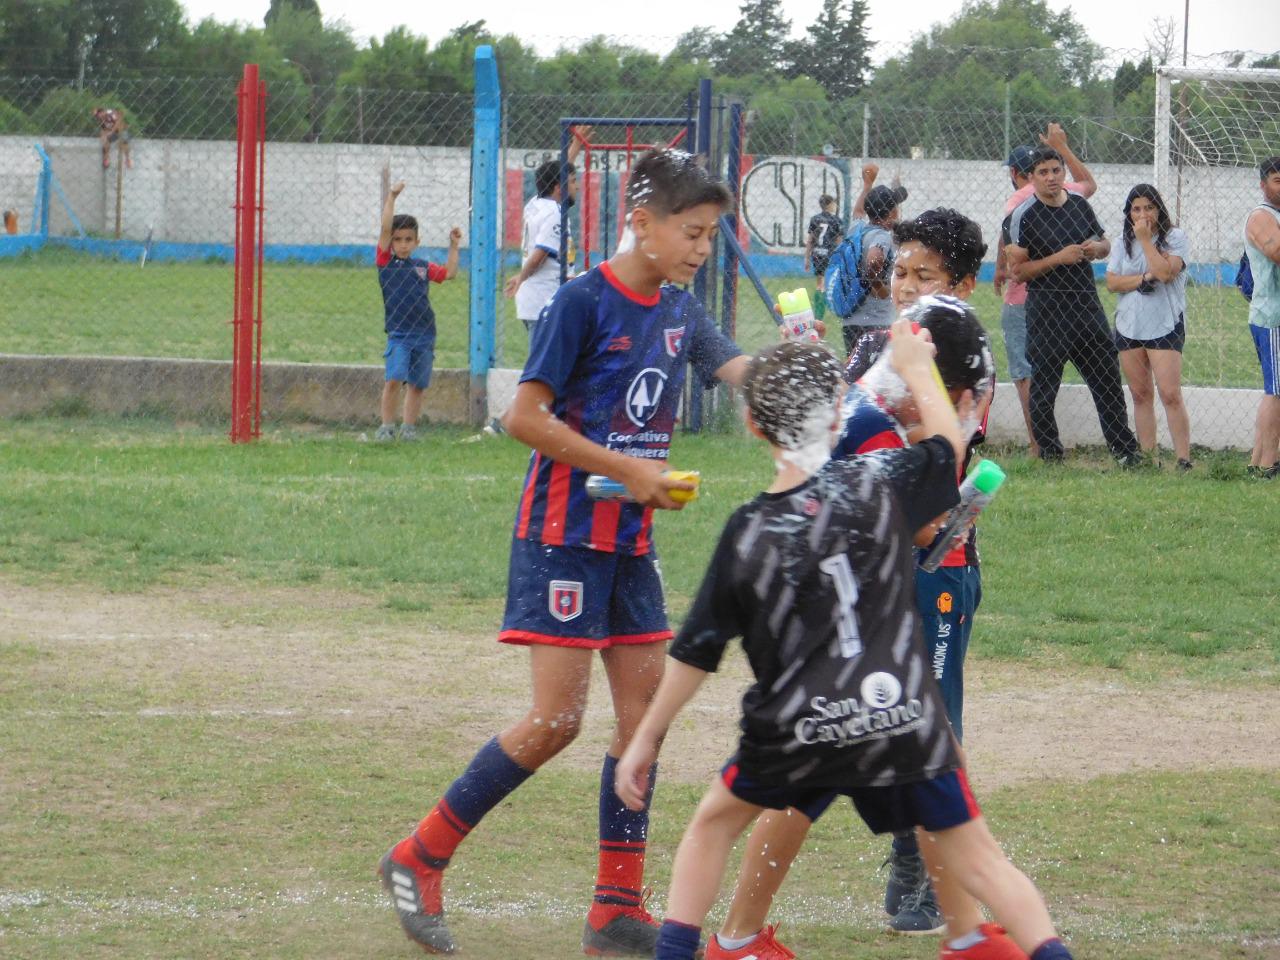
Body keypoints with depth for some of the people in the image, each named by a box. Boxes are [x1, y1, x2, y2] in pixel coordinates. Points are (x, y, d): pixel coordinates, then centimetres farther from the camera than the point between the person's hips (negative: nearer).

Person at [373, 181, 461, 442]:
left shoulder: (423, 267, 12)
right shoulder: (386, 261, 1)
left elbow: (449, 273, 24)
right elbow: (385, 228, -7)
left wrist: (454, 246, 18)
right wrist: (392, 197, -10)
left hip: (425, 333, 4)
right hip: (399, 334, -4)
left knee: (417, 384, 8)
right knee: (394, 379, -17)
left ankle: (409, 427, 20)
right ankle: (386, 426, -8)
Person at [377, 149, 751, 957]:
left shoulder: (679, 310, 9)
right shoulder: (585, 301, -13)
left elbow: (744, 373, -3)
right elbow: (524, 417, -15)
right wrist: (629, 469, -16)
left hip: (630, 538, 8)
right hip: (565, 532, -8)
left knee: (647, 707, 4)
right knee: (557, 720, -10)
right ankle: (419, 860, 4)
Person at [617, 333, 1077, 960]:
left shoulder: (748, 532, -2)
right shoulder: (879, 484, -2)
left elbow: (697, 651, 2)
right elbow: (948, 444, 20)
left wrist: (646, 739, 13)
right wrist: (916, 370, 36)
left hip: (797, 732, 0)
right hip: (904, 720, 0)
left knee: (714, 821, 23)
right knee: (975, 860, 8)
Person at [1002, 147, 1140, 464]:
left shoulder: (1079, 205, 11)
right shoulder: (1022, 216, -7)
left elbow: (1105, 244, 25)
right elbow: (1017, 270, -11)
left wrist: (1097, 247, 1)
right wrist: (1059, 258, -19)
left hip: (1087, 303, 5)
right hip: (1047, 309, -5)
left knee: (1108, 378, 6)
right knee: (1043, 385, 0)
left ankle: (1124, 449, 13)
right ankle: (1049, 452, 9)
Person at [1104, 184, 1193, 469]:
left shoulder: (1174, 237, -1)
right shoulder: (1123, 244, 11)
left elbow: (1166, 272, -17)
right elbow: (1112, 282, 0)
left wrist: (1145, 239, -12)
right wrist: (1145, 278, -12)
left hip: (1165, 326, -5)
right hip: (1128, 326, 5)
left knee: (1170, 395, -13)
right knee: (1140, 395, 7)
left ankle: (1184, 459, -13)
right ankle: (1147, 457, 11)